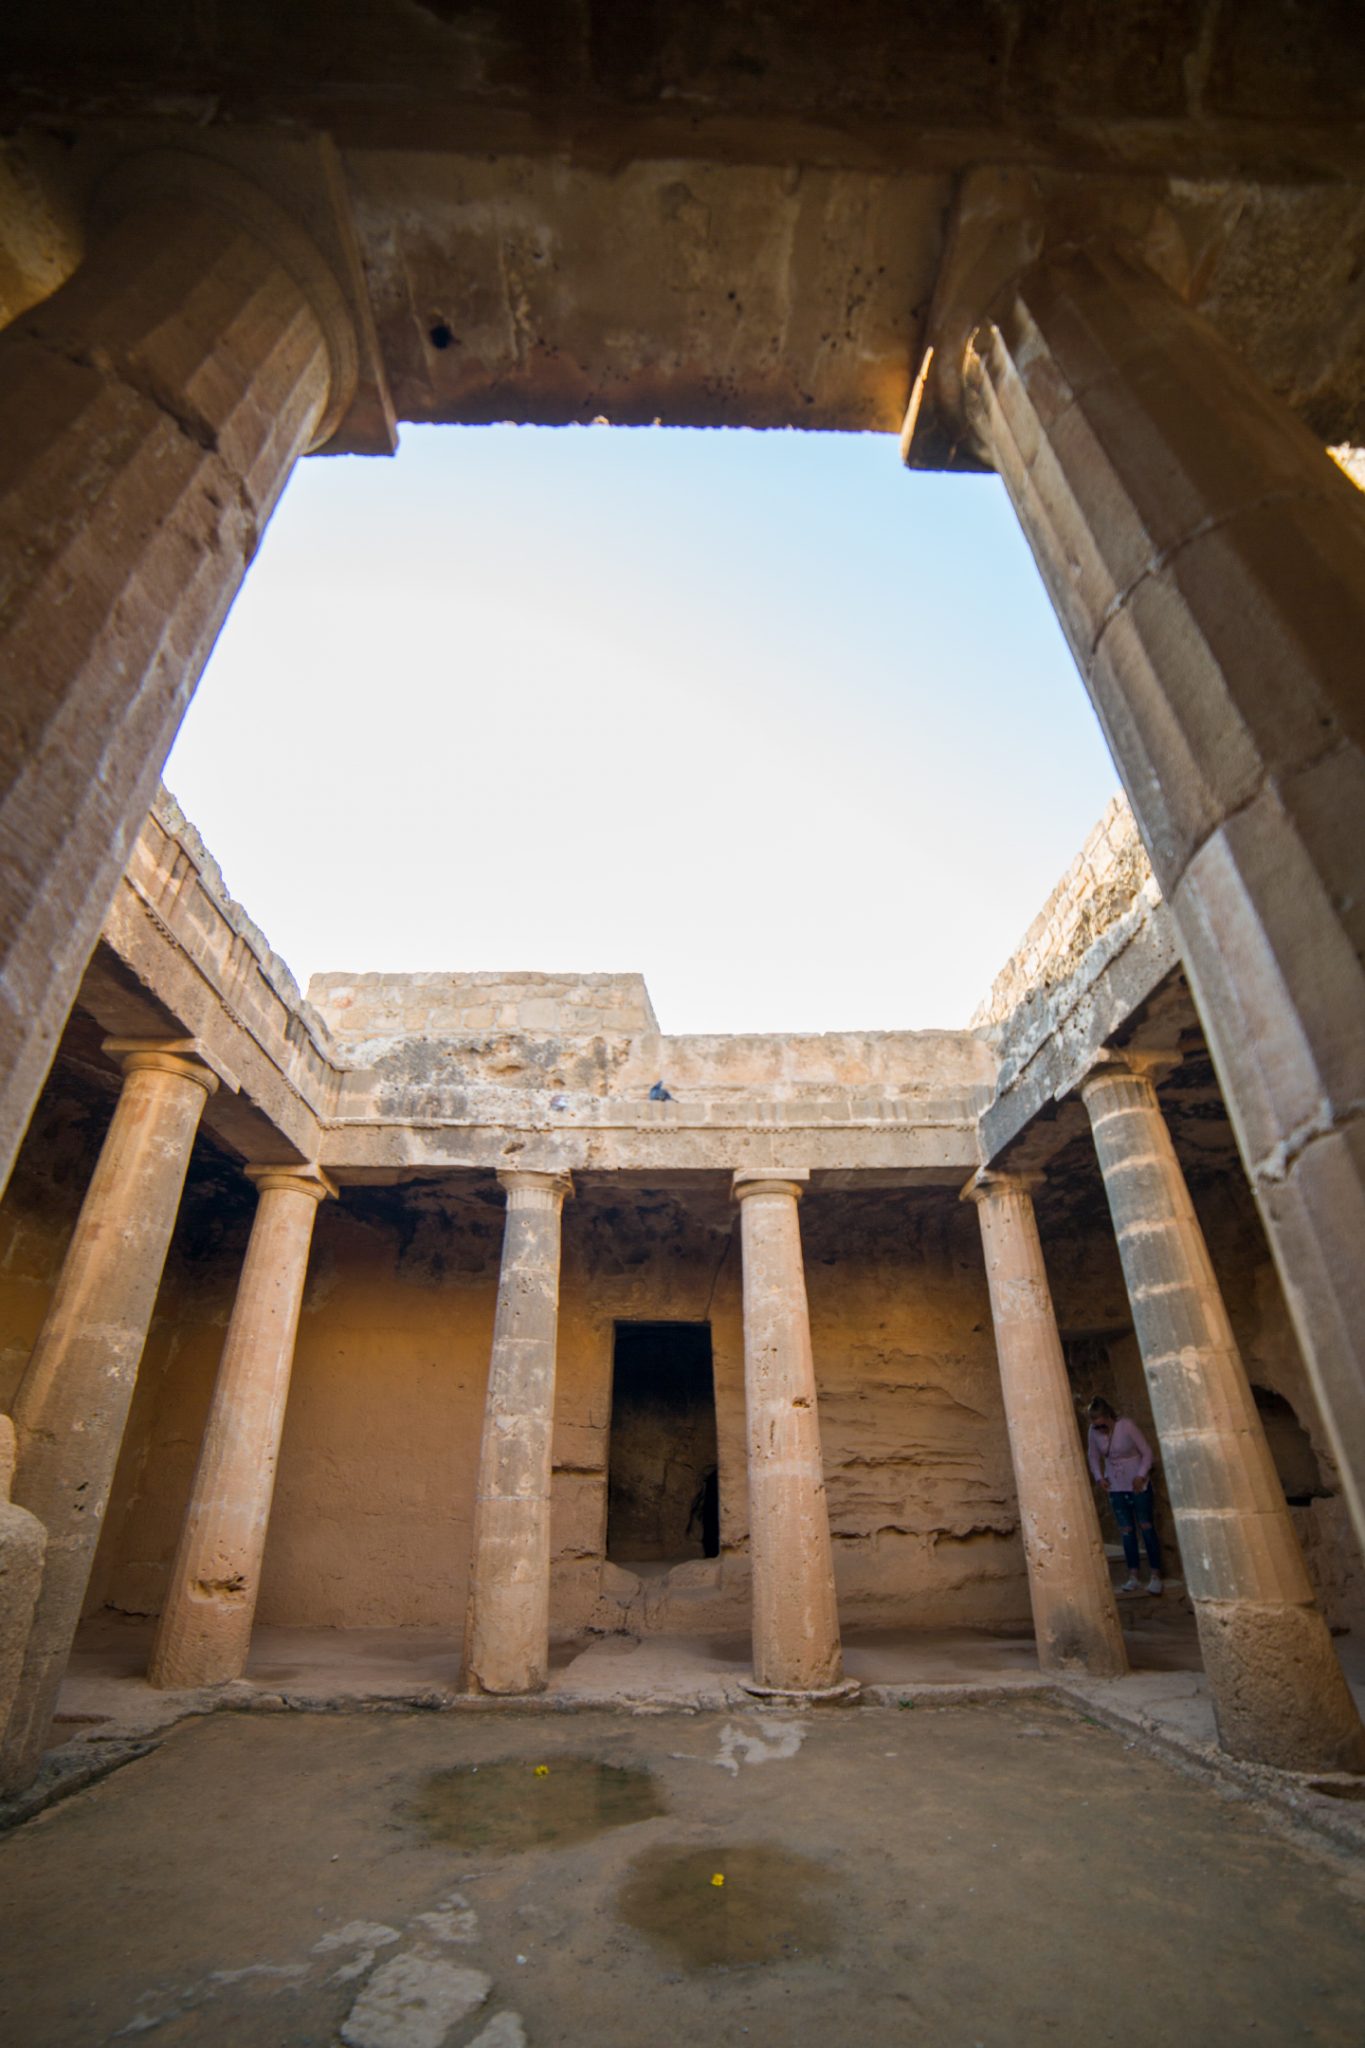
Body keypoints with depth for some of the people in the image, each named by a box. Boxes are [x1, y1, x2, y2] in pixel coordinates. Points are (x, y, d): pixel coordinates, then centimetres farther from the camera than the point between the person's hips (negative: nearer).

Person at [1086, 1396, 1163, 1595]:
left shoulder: (1126, 1424, -21)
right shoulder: (1093, 1431, -9)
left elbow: (1146, 1452, -12)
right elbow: (1093, 1456, 7)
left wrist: (1141, 1476, -19)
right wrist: (1099, 1477, -5)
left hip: (1137, 1484, -3)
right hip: (1115, 1487, 3)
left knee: (1146, 1527, 1)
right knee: (1126, 1530, 6)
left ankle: (1156, 1575, 11)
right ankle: (1133, 1575, 15)